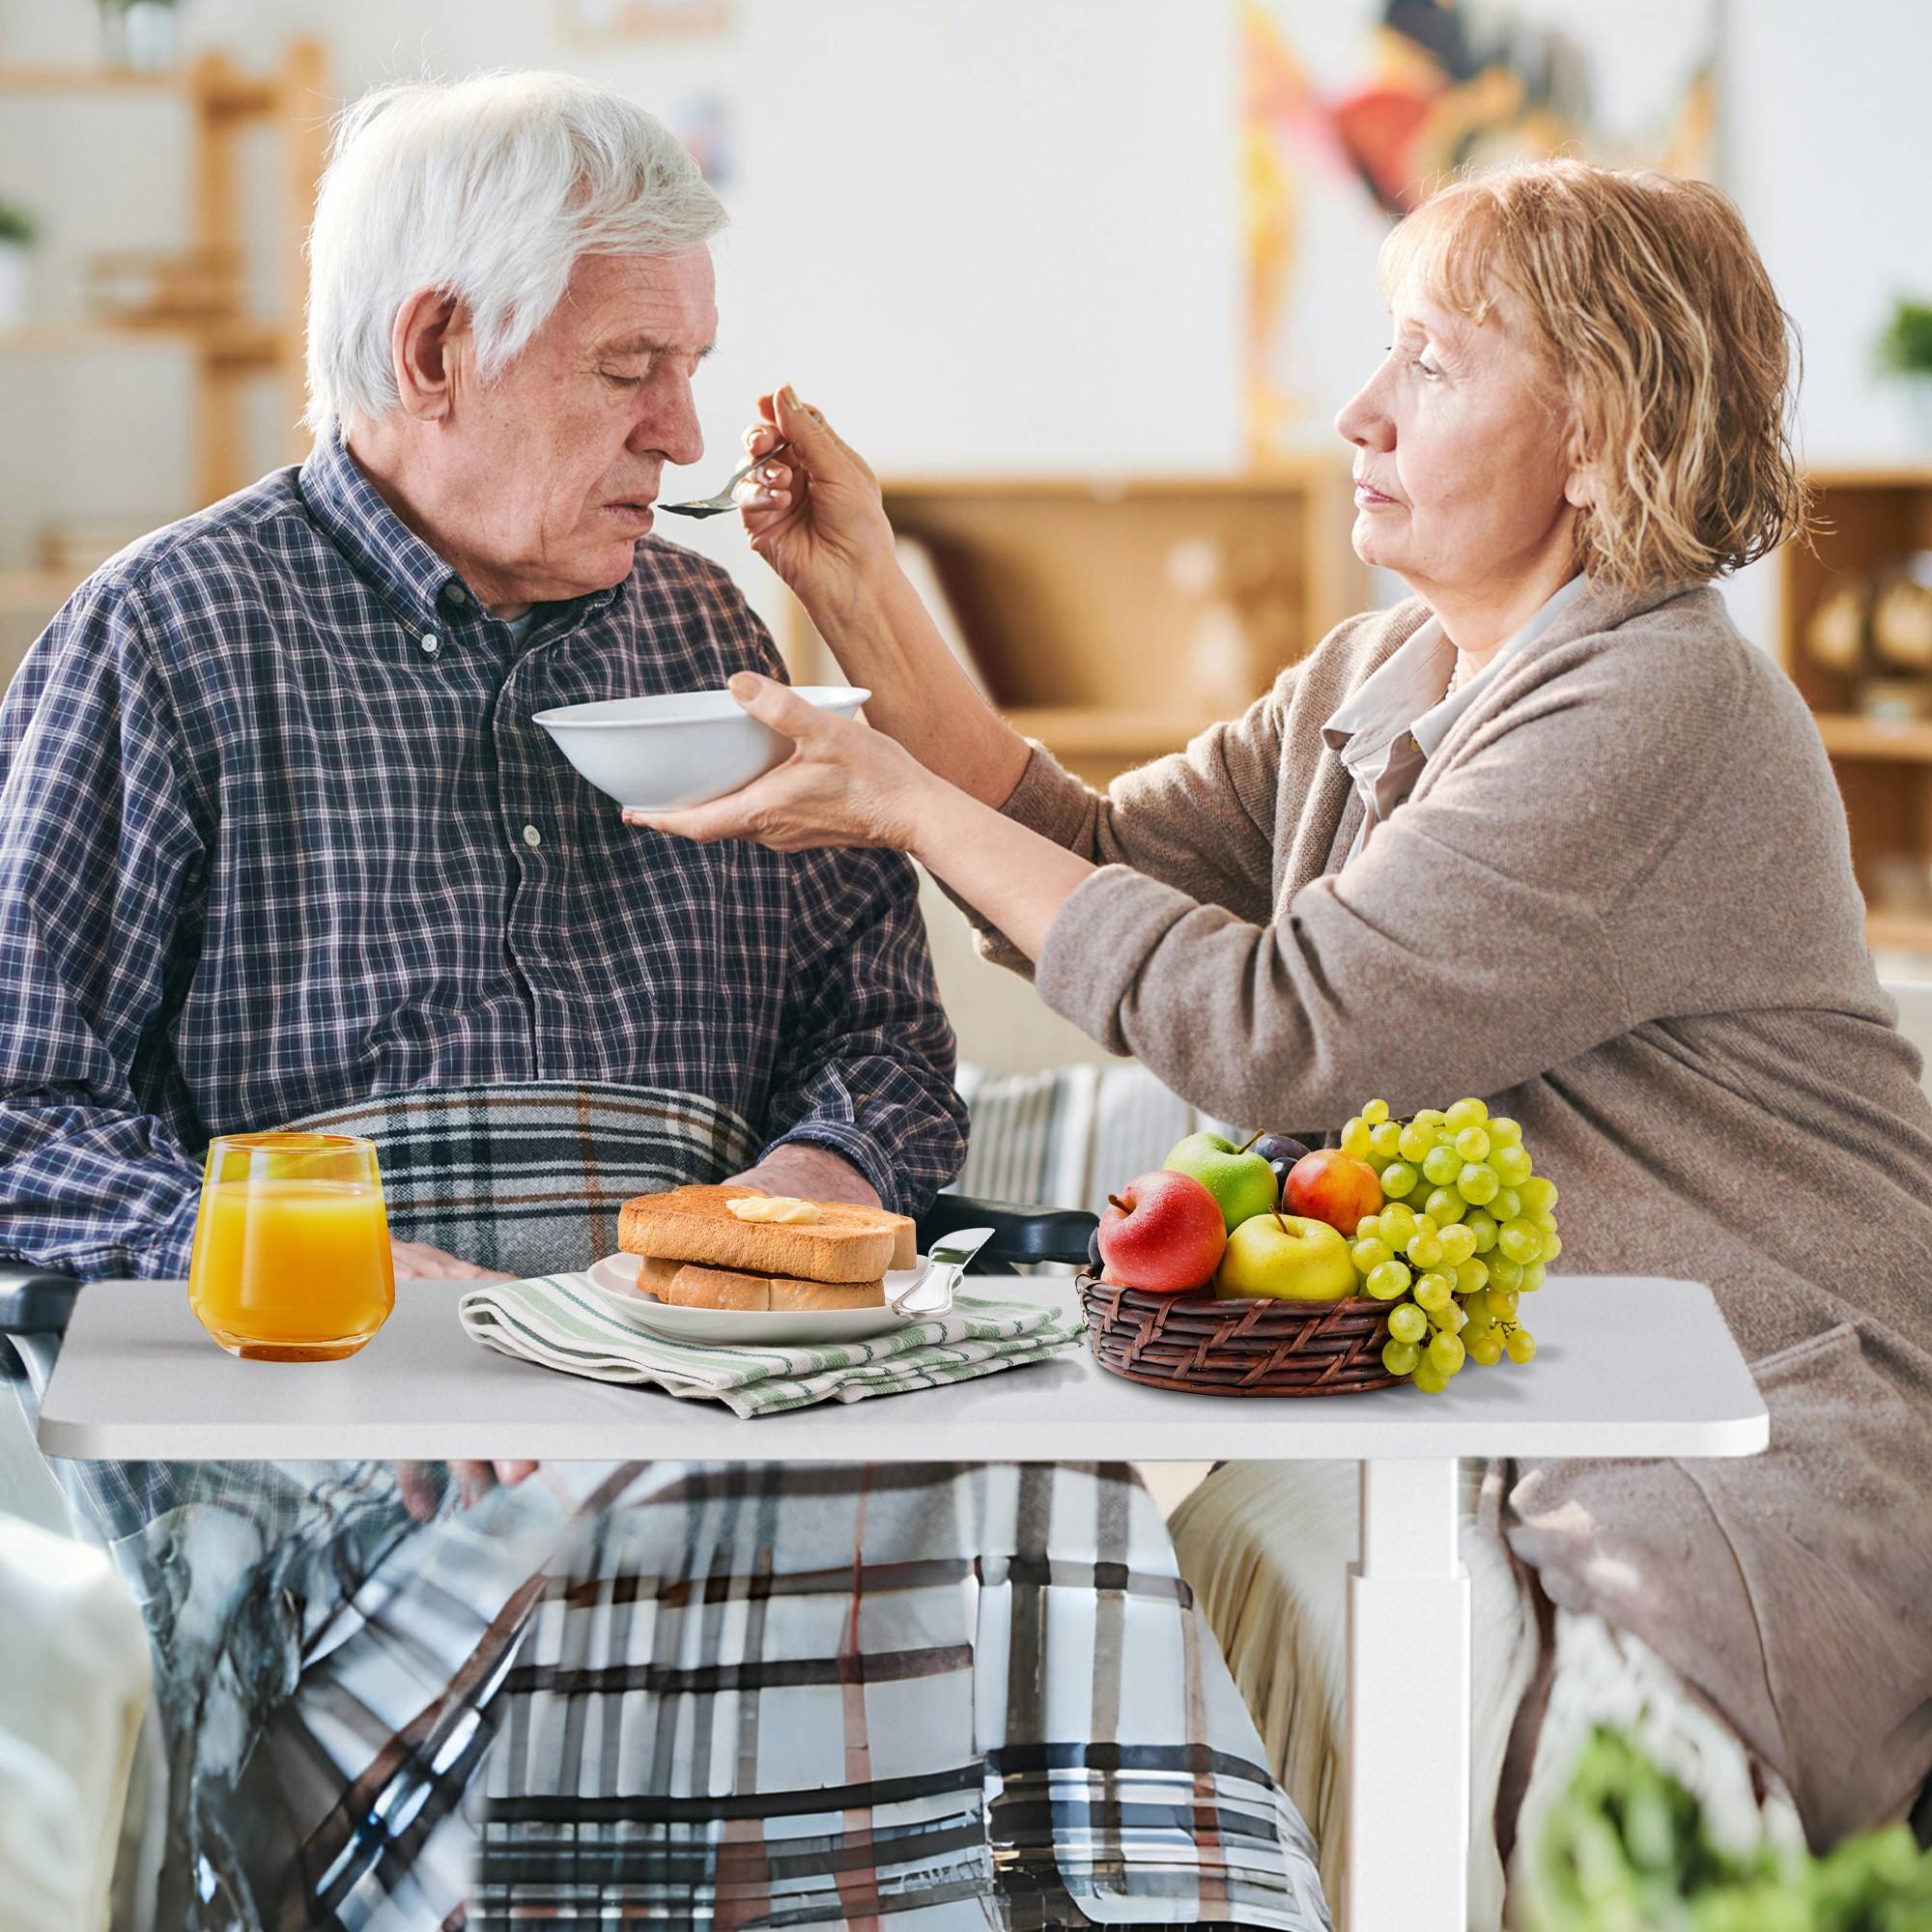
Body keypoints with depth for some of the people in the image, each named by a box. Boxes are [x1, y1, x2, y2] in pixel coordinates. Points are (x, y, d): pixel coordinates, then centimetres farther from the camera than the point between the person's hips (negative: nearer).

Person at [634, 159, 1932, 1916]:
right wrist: (863, 596, 4)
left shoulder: (1664, 711, -18)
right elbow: (1099, 878, 10)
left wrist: (909, 807, -14)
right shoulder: (1369, 682, 11)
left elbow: (1277, 1025, -21)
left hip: (1770, 1471, -8)